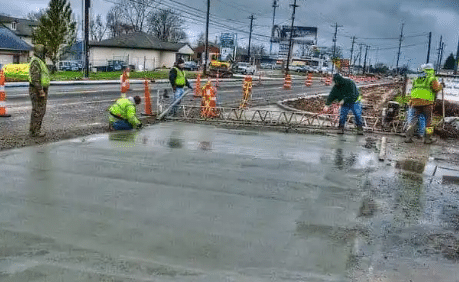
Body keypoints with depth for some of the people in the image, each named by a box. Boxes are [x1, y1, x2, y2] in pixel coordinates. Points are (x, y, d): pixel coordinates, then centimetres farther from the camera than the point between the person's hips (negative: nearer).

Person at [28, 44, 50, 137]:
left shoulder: (40, 62, 18)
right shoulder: (35, 62, -15)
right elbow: (35, 78, -23)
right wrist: (41, 91, -25)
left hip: (41, 90, 10)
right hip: (37, 90, -10)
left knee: (41, 111, 13)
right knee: (37, 112, -6)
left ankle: (36, 130, 18)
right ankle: (34, 132, -1)